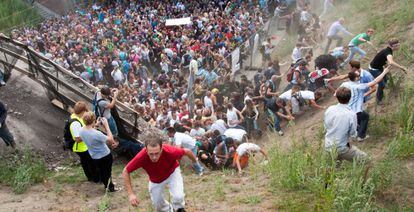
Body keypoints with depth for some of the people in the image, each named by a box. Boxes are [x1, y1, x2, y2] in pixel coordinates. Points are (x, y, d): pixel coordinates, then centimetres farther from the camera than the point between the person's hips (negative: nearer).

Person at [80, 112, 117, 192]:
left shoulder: (81, 131, -16)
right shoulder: (97, 134, -39)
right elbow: (111, 140, -29)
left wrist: (96, 125, -3)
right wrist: (106, 125, -27)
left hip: (94, 157, 6)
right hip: (105, 156, -6)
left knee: (101, 171, 29)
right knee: (108, 171, 19)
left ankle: (106, 184, 51)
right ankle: (110, 187, 40)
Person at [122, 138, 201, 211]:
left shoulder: (169, 151, -41)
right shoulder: (141, 157, -39)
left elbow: (187, 151, -20)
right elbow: (125, 171, -23)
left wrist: (195, 160, 2)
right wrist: (131, 194, -27)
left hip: (172, 172, -1)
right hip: (155, 180, 1)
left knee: (178, 197, -19)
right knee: (158, 205, 7)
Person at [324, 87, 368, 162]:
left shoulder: (329, 109, -7)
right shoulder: (351, 114, -20)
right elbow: (353, 134, -10)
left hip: (327, 146, 6)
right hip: (340, 149, -6)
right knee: (365, 158, 6)